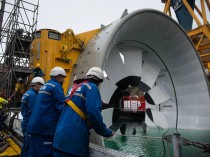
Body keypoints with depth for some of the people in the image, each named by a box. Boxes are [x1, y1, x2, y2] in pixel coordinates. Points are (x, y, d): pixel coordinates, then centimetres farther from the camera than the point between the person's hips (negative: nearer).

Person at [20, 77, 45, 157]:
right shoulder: (32, 95, -19)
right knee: (28, 146, 0)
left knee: (26, 145, 21)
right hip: (29, 124, -10)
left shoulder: (27, 93, 11)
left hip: (26, 123, 10)